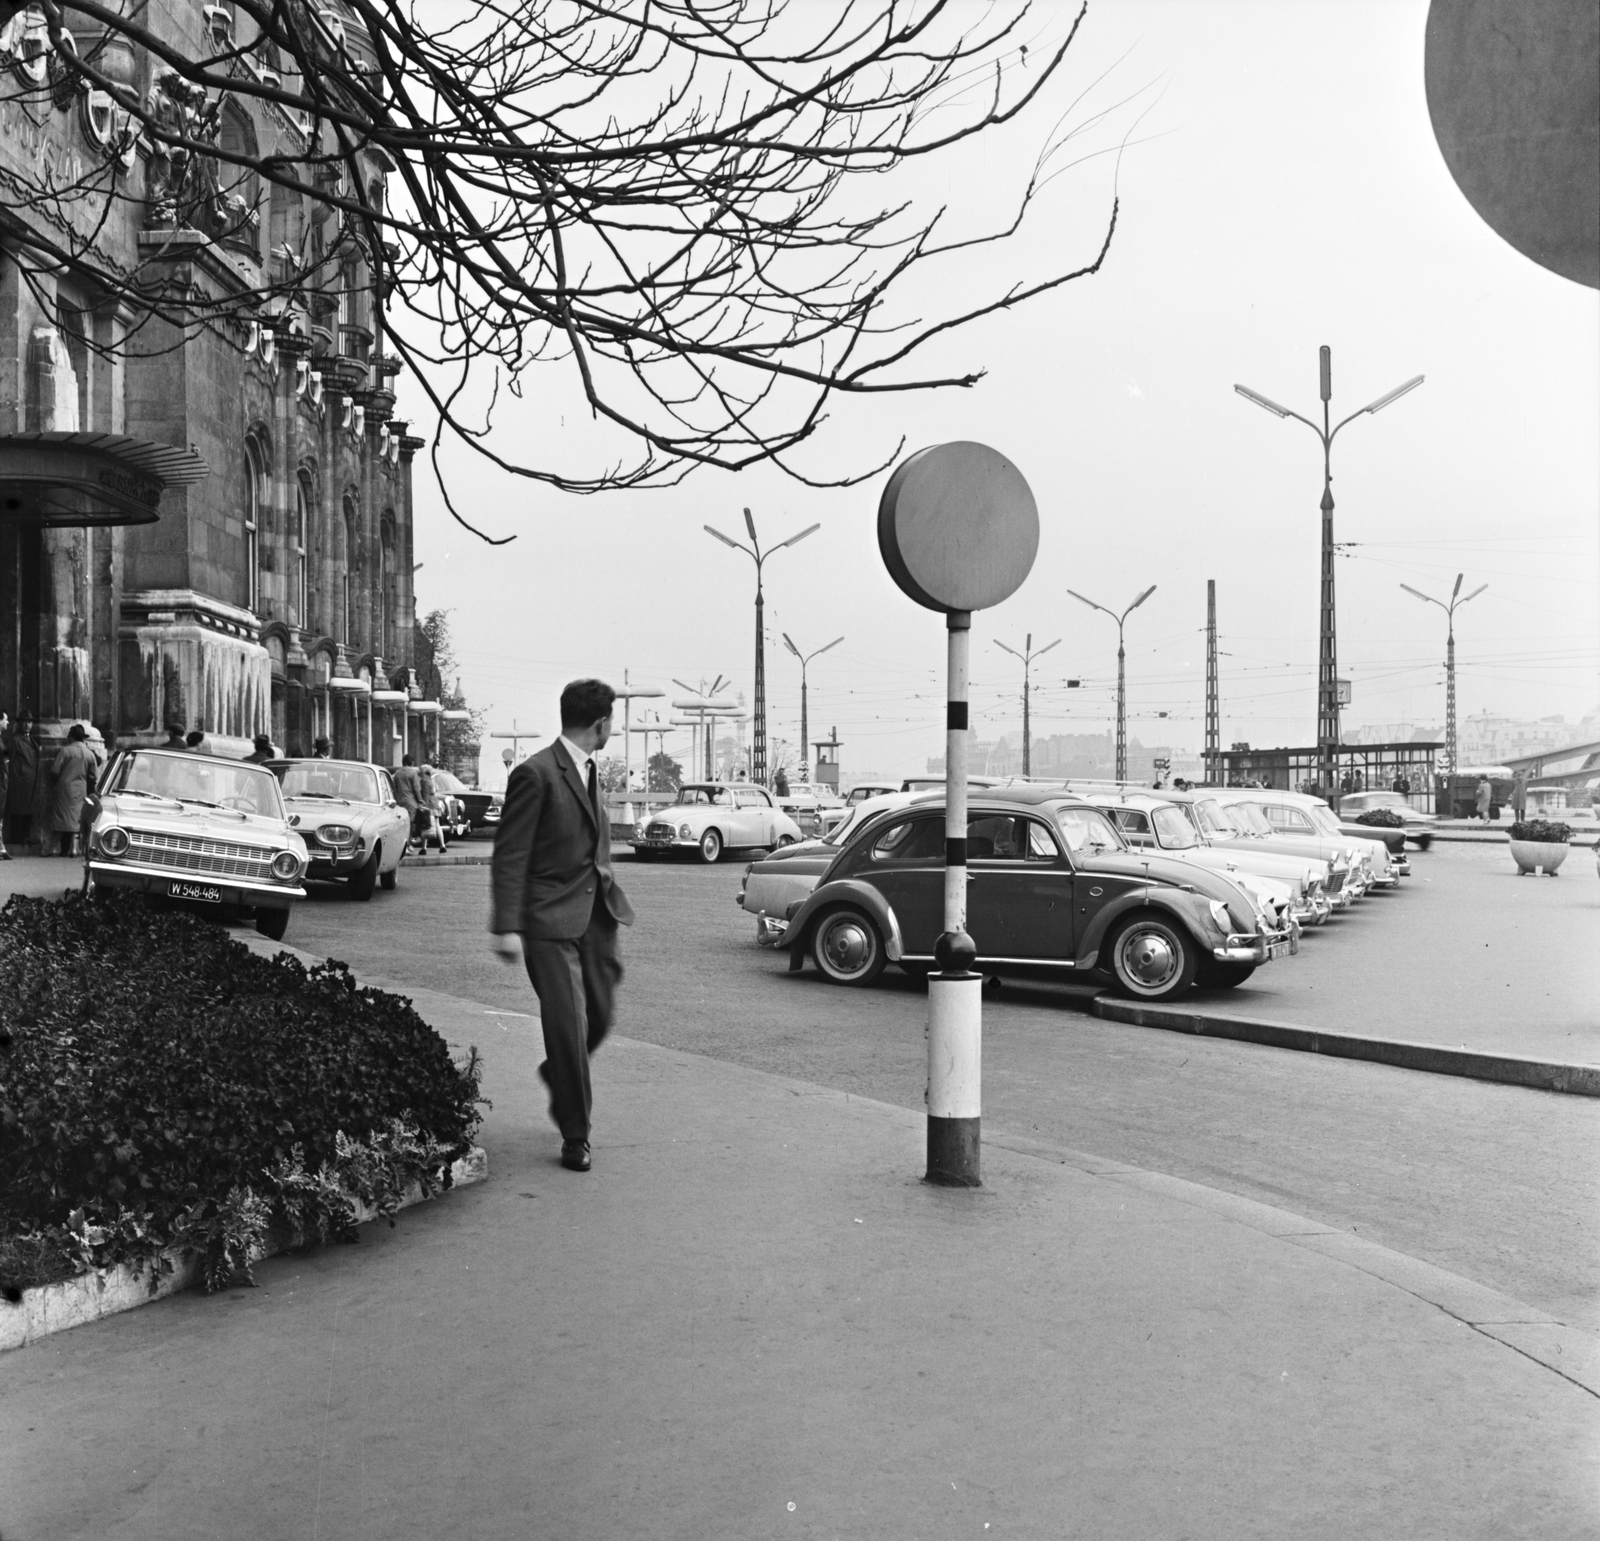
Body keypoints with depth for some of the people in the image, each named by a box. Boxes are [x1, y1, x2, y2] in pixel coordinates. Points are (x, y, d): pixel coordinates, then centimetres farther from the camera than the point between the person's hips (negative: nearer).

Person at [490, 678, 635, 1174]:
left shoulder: (589, 771, 13)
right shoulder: (536, 774, -13)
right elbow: (509, 857, -14)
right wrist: (506, 927, -18)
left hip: (597, 913, 8)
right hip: (552, 919, -7)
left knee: (600, 1016, 11)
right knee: (568, 1025, -5)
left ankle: (559, 1076, 40)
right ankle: (575, 1135, 8)